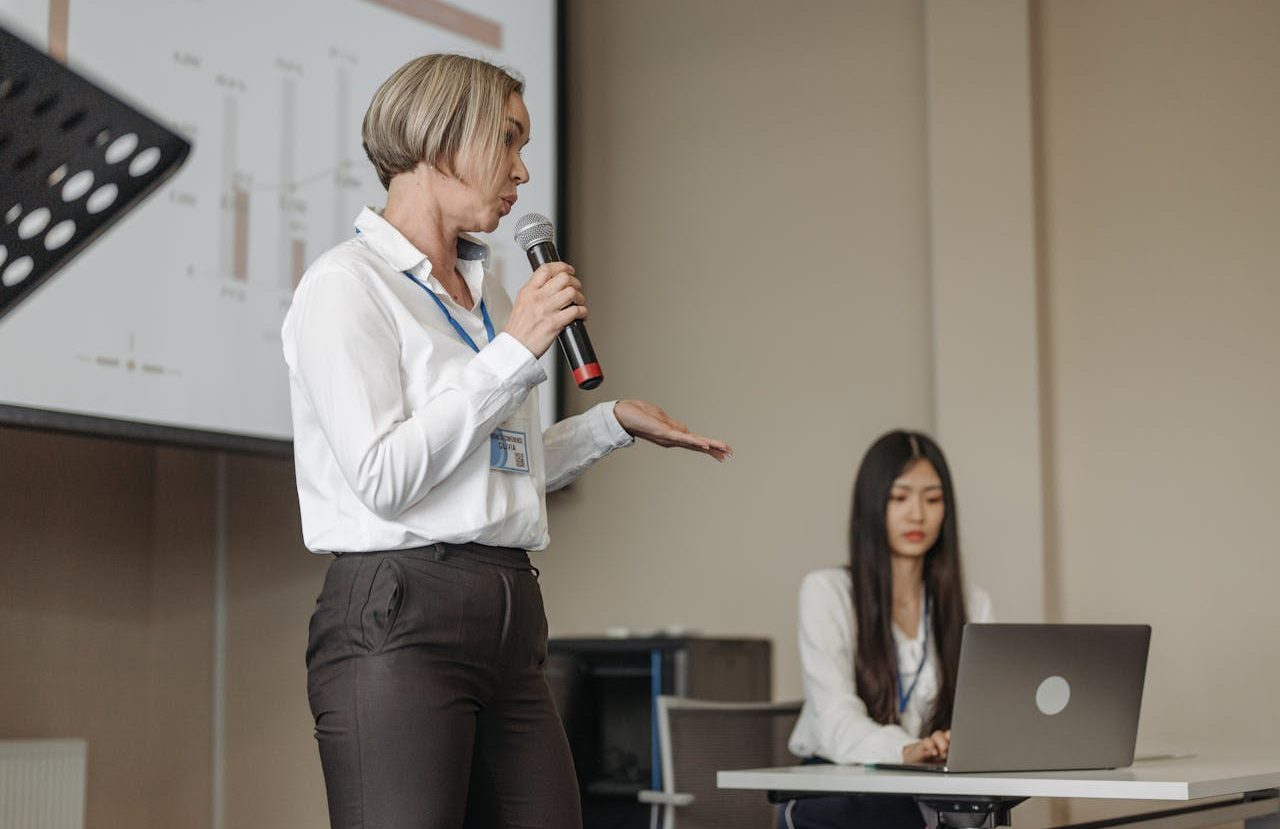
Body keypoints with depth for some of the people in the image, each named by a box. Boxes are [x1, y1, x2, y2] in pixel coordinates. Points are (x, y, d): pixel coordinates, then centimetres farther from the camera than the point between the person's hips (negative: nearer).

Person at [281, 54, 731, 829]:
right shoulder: (347, 285, -5)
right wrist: (515, 350, -12)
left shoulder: (486, 290, 19)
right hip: (399, 619, -7)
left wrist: (613, 422, 22)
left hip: (510, 619, 8)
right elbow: (383, 478, -16)